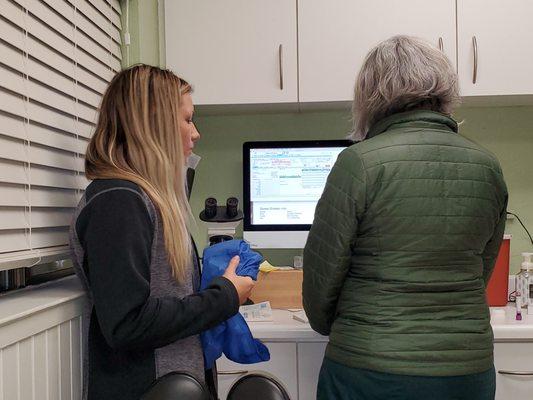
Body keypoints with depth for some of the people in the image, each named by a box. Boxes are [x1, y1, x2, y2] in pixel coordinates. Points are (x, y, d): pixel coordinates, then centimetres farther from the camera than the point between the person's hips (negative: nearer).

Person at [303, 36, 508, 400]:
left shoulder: (359, 163, -17)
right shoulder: (488, 168, -2)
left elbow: (322, 271, -9)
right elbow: (481, 273, 9)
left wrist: (327, 325, 11)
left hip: (369, 370, -4)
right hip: (468, 369, 5)